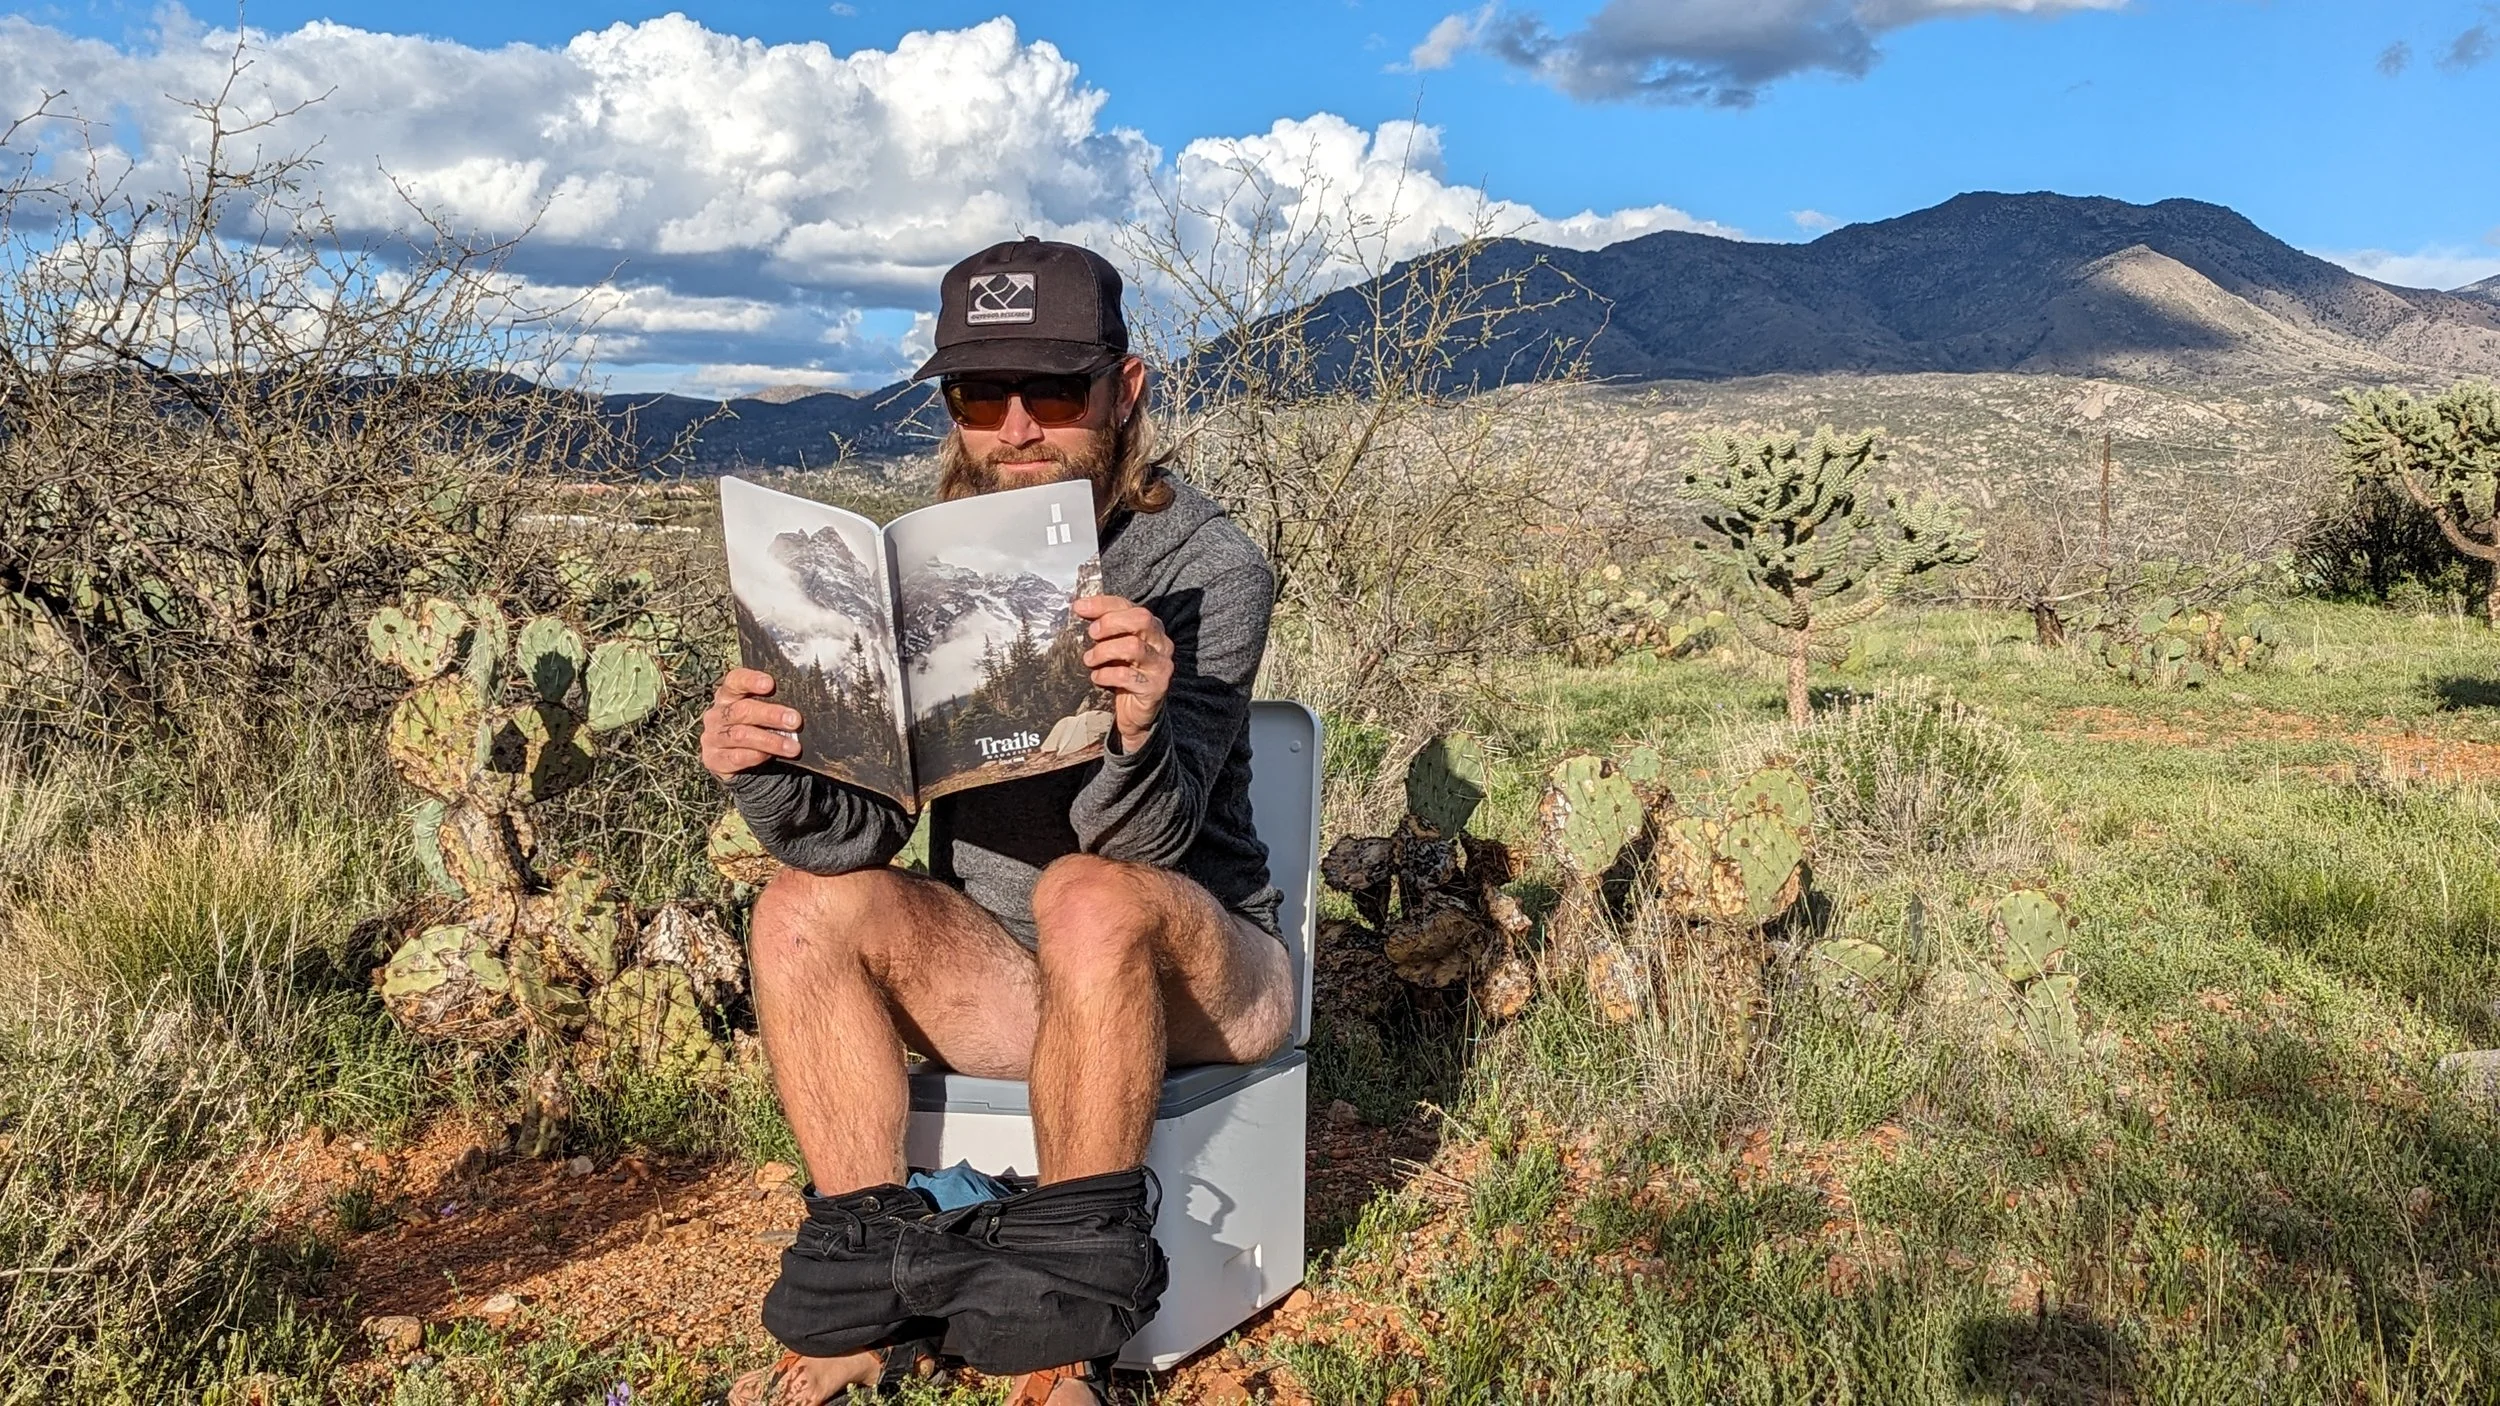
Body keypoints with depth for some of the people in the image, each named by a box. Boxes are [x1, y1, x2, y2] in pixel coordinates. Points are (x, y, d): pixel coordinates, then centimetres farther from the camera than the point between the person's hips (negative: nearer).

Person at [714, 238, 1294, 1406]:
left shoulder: (1207, 565, -16)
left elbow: (1143, 842, -27)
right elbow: (860, 833, -10)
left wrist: (1138, 732, -48)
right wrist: (767, 776, -31)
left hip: (1192, 971, -4)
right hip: (1002, 975, 5)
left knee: (1088, 898, -34)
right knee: (806, 909, -17)